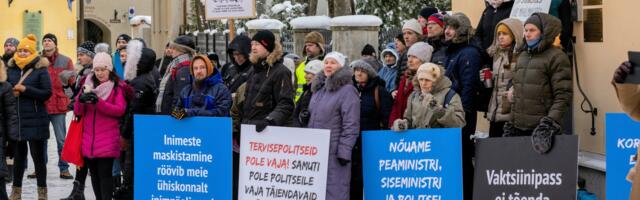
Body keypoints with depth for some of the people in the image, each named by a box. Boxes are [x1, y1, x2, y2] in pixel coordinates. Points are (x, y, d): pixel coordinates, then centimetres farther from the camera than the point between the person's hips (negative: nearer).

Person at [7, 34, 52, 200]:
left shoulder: (40, 70, -5)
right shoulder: (11, 68, 8)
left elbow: (47, 93, -11)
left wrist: (25, 89, -18)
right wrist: (11, 92, -7)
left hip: (35, 121, -4)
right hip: (15, 119, 4)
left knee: (38, 155, 1)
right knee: (18, 155, 13)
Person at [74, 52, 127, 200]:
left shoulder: (118, 86, 1)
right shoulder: (88, 84, 12)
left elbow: (120, 110, -11)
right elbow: (77, 112, 8)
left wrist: (98, 102, -22)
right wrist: (80, 100, -15)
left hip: (107, 139, -5)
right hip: (89, 138, 5)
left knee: (105, 173, -11)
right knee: (94, 173, 8)